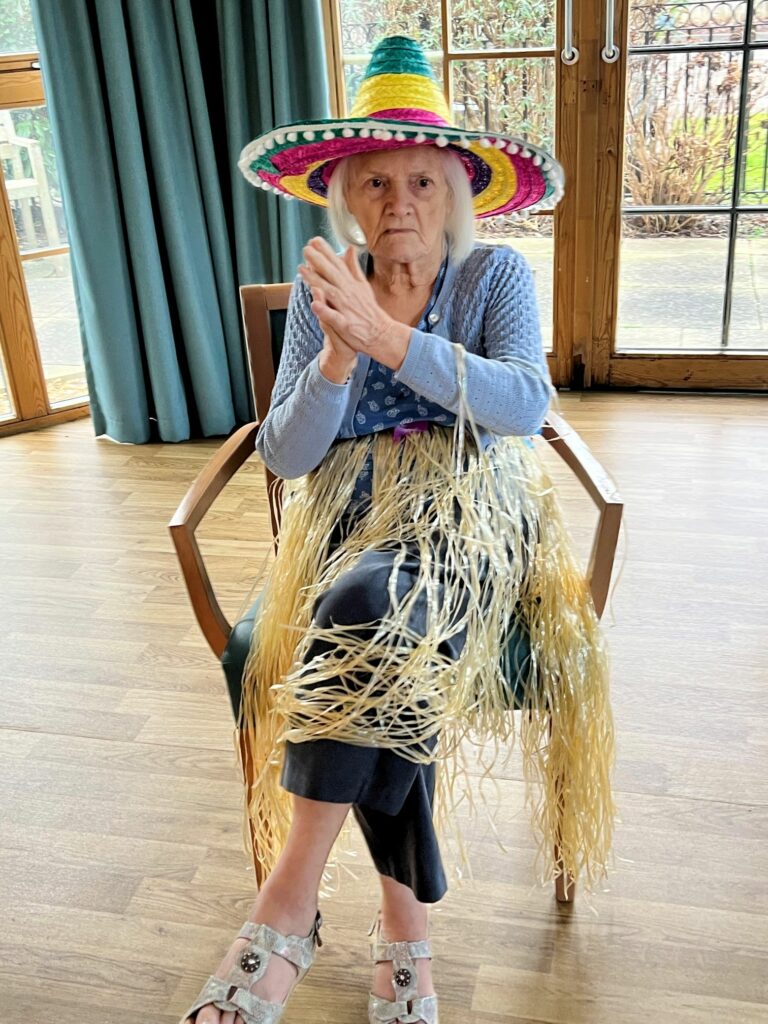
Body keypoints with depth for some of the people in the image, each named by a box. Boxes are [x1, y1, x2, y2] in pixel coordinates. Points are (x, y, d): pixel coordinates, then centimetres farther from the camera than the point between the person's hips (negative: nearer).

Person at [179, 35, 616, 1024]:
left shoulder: (497, 275, 4)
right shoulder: (318, 291, 7)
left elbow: (527, 403, -16)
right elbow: (285, 454, -1)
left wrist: (388, 337, -26)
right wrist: (339, 354, -19)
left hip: (469, 513, -2)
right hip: (350, 514, 2)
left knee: (366, 605, -35)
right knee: (376, 645, -31)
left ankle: (291, 902, -25)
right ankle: (406, 929, -17)